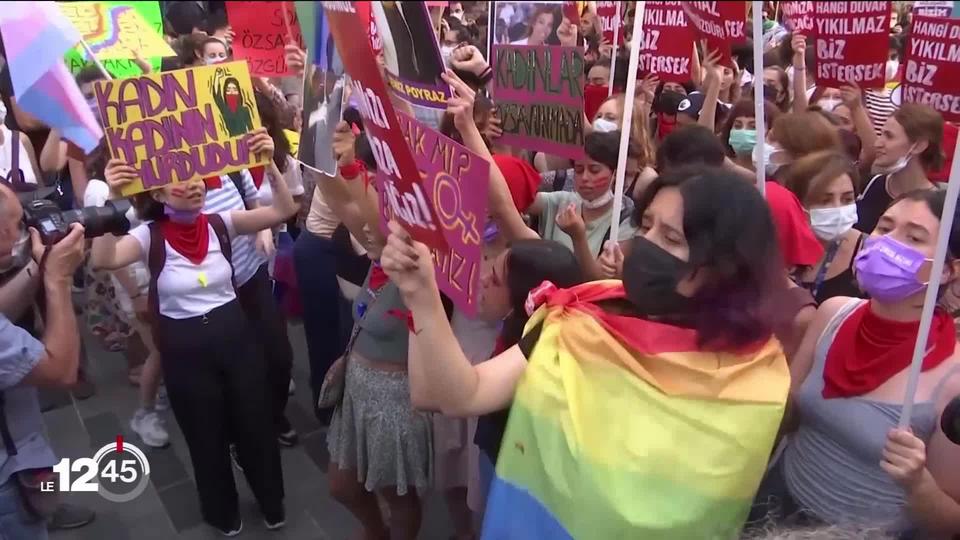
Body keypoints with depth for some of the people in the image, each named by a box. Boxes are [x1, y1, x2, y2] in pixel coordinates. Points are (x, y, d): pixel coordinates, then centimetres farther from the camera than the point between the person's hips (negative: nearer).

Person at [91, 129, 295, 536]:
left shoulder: (220, 224, -5)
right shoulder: (150, 237, -10)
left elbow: (282, 212, -14)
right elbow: (102, 260, -29)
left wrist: (269, 164, -29)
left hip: (235, 335, 2)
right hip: (184, 348, -1)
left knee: (256, 426, 15)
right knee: (207, 437, 17)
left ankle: (272, 503, 41)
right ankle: (223, 513, 43)